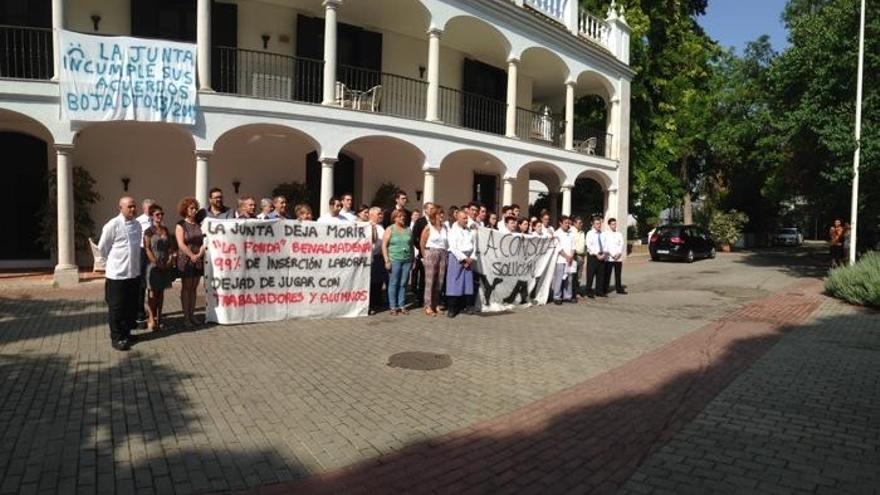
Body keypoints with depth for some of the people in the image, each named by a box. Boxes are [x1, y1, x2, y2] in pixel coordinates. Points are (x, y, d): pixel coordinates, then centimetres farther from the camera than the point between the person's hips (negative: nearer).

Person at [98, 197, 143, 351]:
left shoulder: (137, 225, 7)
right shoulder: (113, 225, -12)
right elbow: (102, 248, -5)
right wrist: (113, 261, 6)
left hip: (134, 273, 6)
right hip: (117, 274, -6)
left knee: (132, 306, 14)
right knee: (116, 308, 3)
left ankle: (126, 333, 28)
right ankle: (116, 338, 13)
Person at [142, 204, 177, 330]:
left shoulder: (165, 230, 12)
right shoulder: (149, 231, -4)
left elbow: (171, 246, 12)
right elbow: (147, 249, -9)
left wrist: (171, 259, -3)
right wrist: (156, 263, -15)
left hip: (165, 266, 5)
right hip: (153, 264, -5)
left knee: (161, 291, 9)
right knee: (153, 291, -1)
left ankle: (159, 316, 16)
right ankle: (152, 318, 3)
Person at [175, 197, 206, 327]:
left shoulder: (198, 224, 10)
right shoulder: (181, 225, -3)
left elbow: (204, 240, 6)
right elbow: (181, 244, -11)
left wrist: (200, 253, -9)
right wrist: (192, 255, -17)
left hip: (198, 261, 5)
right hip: (185, 261, -4)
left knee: (194, 288, 8)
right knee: (186, 288, 1)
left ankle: (191, 315, 15)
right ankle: (186, 317, 6)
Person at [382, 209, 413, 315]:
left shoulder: (408, 230, 13)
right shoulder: (390, 229, 3)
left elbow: (411, 245, 15)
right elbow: (384, 245, -2)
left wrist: (413, 260, 9)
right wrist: (387, 260, -9)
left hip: (407, 260, 3)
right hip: (394, 260, -3)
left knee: (403, 284, 5)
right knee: (393, 284, -2)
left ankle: (402, 306, 12)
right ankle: (393, 307, 4)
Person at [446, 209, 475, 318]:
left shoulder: (470, 231, 15)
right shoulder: (453, 231, -1)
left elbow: (473, 246, 11)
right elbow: (453, 248, -9)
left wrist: (471, 259, -3)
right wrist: (464, 258, -11)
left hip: (468, 259, 5)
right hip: (456, 258, -5)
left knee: (467, 283, 4)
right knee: (454, 283, -7)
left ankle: (463, 307, 13)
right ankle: (451, 309, -4)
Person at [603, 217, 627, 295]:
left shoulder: (619, 234, 11)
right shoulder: (605, 234, 0)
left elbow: (622, 245, 5)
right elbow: (604, 246, -6)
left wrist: (618, 253, -10)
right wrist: (611, 254, -12)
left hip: (618, 258, 3)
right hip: (609, 258, -3)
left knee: (618, 274, 8)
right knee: (607, 275, 0)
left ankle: (619, 289, 16)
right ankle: (605, 290, 7)